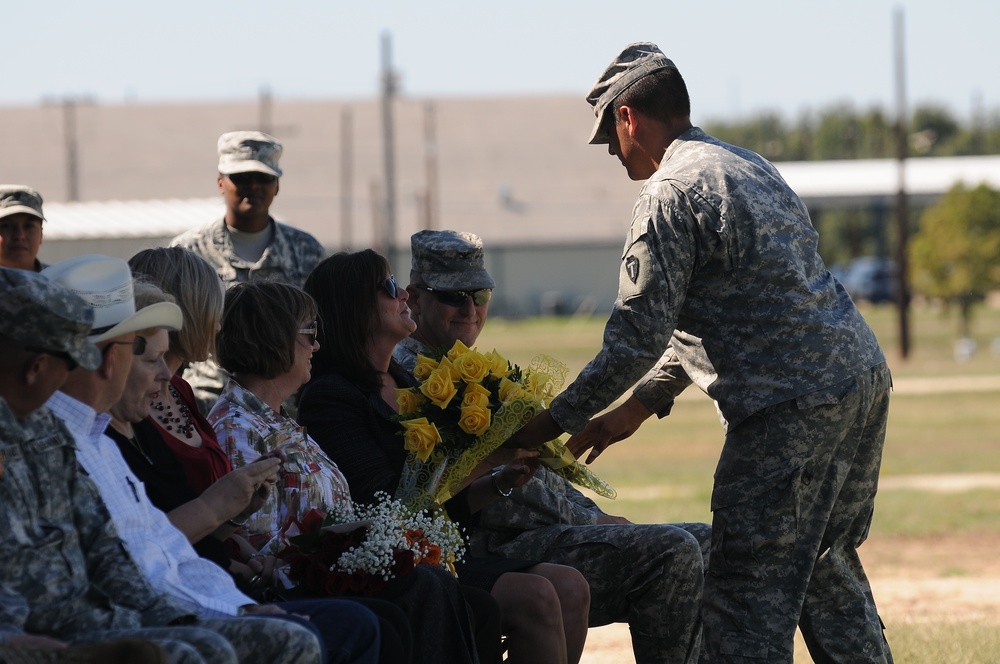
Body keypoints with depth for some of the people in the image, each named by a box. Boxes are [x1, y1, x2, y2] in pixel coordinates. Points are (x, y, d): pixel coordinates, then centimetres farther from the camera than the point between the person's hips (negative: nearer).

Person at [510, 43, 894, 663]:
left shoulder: (669, 197, -8)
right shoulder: (749, 166, 21)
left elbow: (637, 338, -11)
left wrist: (551, 424, 0)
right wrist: (640, 406, 29)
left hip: (791, 408, -9)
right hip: (864, 377, 9)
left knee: (749, 591, -7)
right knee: (825, 565, 20)